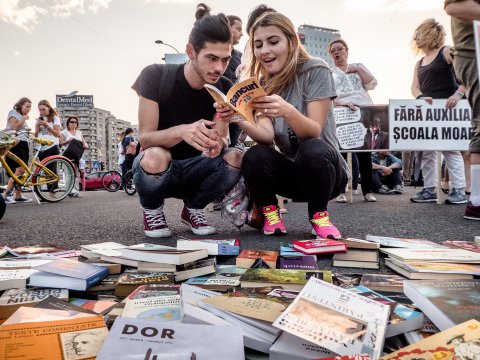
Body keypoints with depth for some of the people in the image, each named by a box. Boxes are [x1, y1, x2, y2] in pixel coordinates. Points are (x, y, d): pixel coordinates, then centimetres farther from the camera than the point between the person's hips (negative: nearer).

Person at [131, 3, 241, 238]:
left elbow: (221, 137, -13)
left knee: (235, 159, -27)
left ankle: (193, 208, 2)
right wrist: (181, 131, -44)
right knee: (155, 157, -38)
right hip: (156, 170, -3)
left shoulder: (224, 89, -7)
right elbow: (145, 138, -22)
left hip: (194, 168, 3)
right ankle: (152, 211, -3)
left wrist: (217, 143, -39)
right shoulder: (155, 76, -17)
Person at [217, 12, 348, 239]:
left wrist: (287, 111, -41)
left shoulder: (316, 70, -10)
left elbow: (314, 133, -21)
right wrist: (240, 120, -37)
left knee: (313, 150, -35)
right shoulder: (262, 85, 1)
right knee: (254, 157, -27)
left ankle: (318, 214, -9)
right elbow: (267, 135, -16)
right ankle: (270, 213, -1)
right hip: (291, 171, 3)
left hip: (323, 166, -2)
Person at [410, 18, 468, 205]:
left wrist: (458, 94, -22)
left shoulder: (447, 52, -1)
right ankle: (430, 190, 8)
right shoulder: (419, 63, 19)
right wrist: (422, 97, -13)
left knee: (450, 149, -9)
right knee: (425, 151, 3)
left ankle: (459, 191, -4)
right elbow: (414, 87, 8)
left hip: (447, 108, -7)